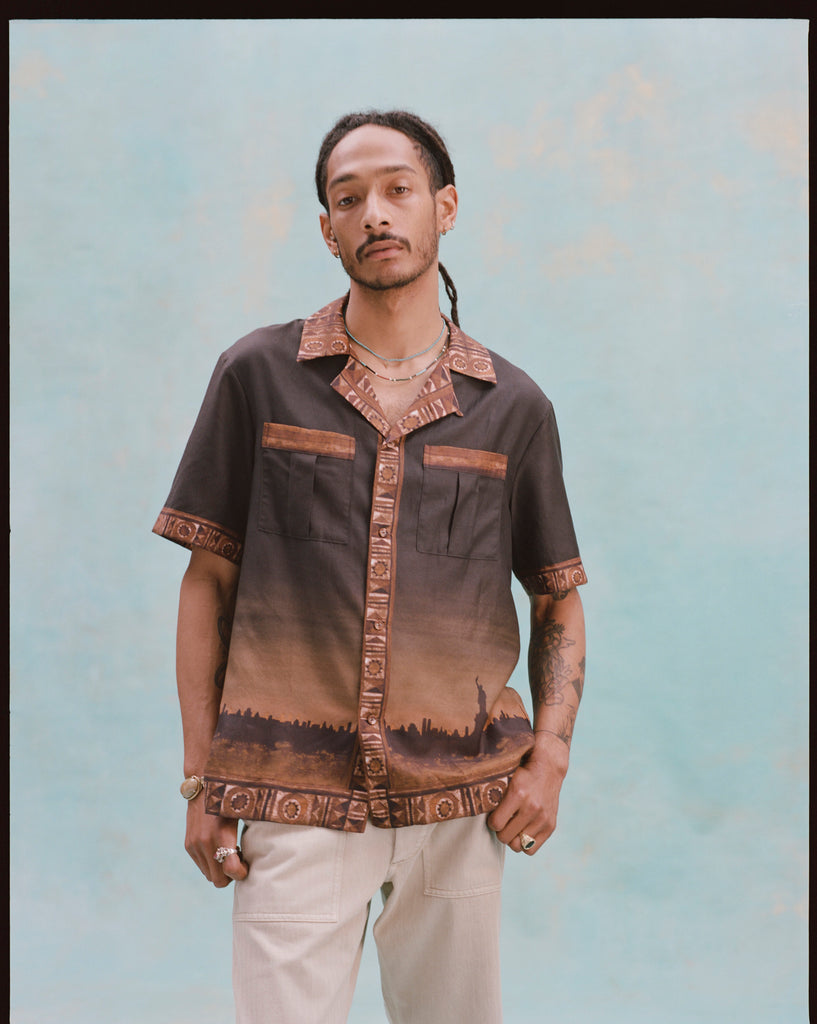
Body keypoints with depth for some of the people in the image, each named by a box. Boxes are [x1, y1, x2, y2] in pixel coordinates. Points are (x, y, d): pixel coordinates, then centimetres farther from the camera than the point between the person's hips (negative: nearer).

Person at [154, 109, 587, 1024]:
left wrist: (550, 754, -1)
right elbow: (209, 580, 5)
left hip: (460, 807, 2)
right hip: (294, 802, -1)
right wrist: (201, 779, 0)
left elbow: (559, 598, 14)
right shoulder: (258, 376, 2)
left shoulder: (513, 406, 6)